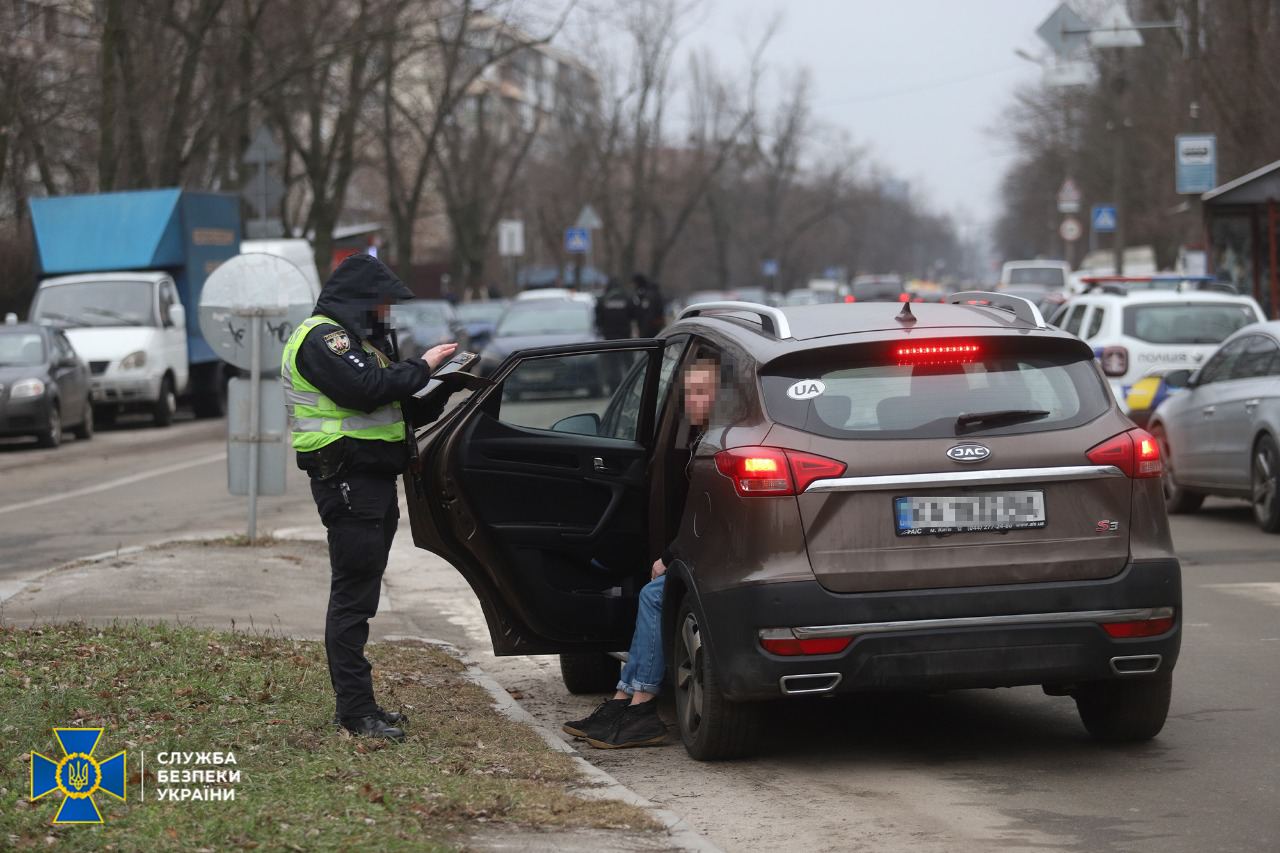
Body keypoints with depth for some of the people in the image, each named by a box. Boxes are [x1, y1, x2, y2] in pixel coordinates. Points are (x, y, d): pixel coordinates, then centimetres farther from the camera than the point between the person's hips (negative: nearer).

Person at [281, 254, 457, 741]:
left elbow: (391, 404, 22)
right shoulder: (322, 338, -11)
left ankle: (356, 703, 20)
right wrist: (422, 367, -14)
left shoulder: (354, 339, 23)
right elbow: (366, 389, -25)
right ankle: (356, 712, -10)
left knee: (359, 593, 14)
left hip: (371, 478, 11)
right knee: (353, 595, -10)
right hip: (347, 478, -11)